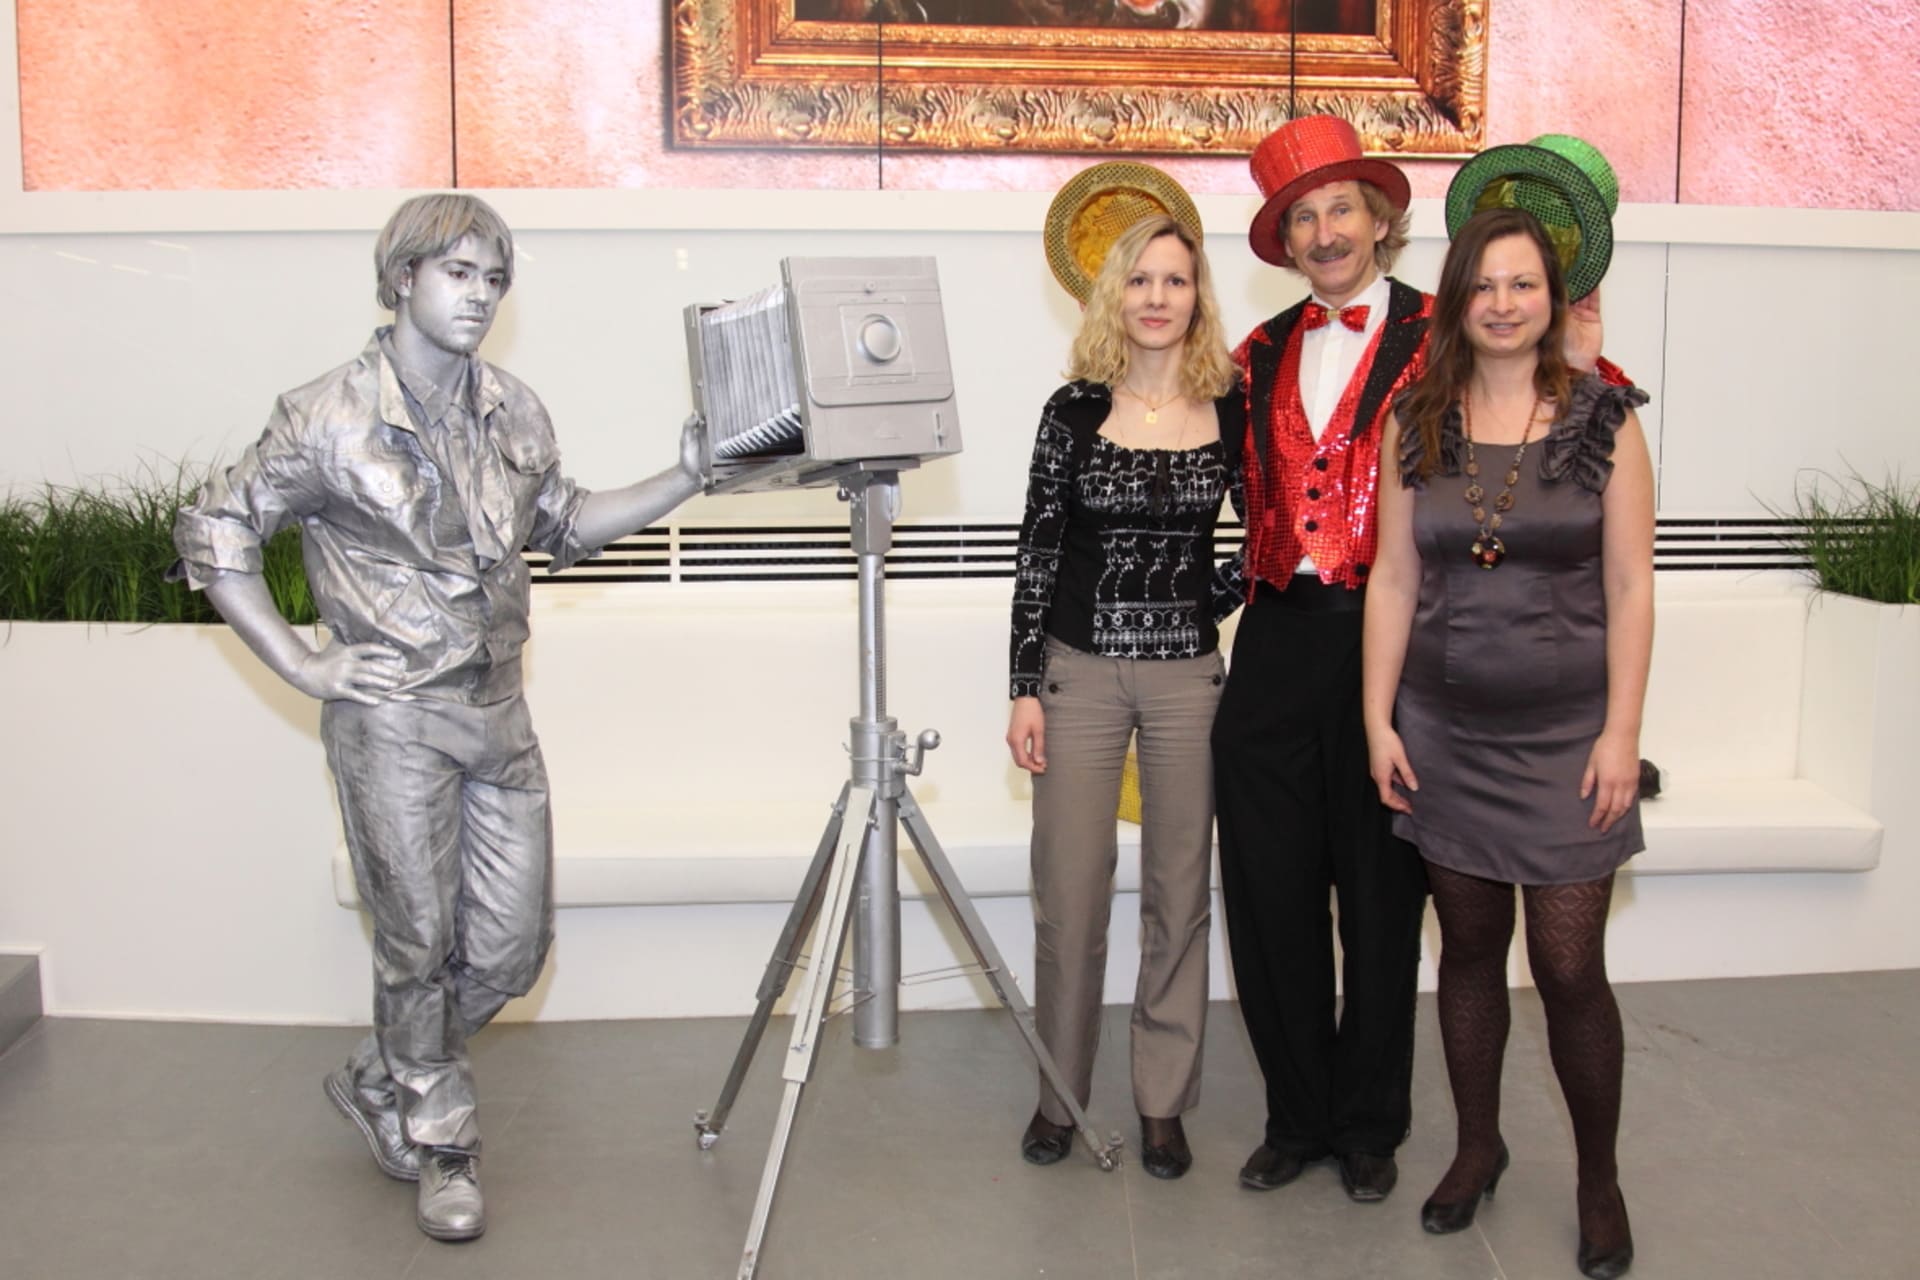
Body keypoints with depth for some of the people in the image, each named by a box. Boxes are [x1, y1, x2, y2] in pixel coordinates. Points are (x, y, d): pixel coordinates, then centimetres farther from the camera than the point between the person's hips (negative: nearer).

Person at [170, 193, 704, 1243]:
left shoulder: (513, 410, 6)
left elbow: (564, 523, 18)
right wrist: (297, 664, -9)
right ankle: (440, 1151, 27)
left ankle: (378, 1081, 35)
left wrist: (685, 480, 6)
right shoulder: (328, 418, -11)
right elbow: (213, 532, -4)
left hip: (498, 713, 6)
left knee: (513, 946, 8)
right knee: (421, 943, 5)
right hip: (391, 718, -5)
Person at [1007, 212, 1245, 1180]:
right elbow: (1038, 550, -1)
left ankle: (1163, 1101, 21)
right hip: (1080, 671, -1)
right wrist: (1024, 688, -4)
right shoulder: (1074, 409, -1)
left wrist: (1214, 598, 1)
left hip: (1189, 674, 1)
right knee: (1069, 892, 2)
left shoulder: (1231, 411, 2)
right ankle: (1058, 1092, 19)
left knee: (1179, 892, 7)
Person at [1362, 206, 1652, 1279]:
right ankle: (1479, 1147, 32)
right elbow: (1394, 581, 4)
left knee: (1570, 967, 0)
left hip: (1565, 733, -2)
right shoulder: (1415, 423, 3)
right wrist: (1379, 718, 0)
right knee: (1470, 947, 13)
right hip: (1445, 730, 2)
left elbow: (1630, 589, -4)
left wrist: (1622, 731, -8)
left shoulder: (1604, 418, -3)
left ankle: (1600, 1178, 22)